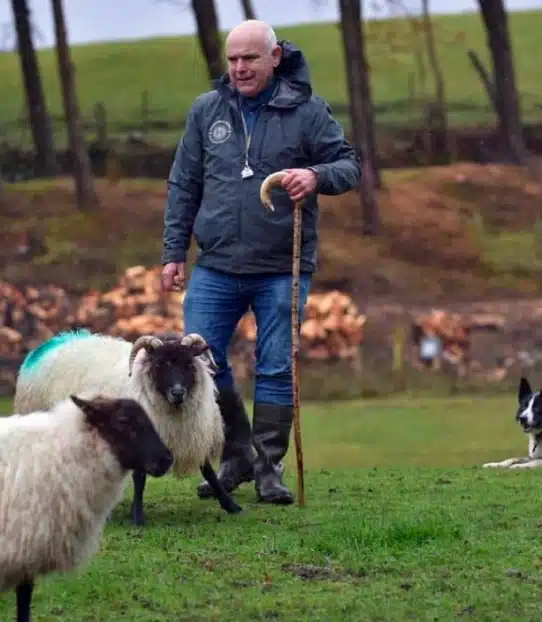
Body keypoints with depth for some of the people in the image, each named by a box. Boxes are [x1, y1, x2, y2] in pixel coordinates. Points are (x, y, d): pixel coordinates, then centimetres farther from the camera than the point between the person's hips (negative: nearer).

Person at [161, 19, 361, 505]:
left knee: (277, 369, 2)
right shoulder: (207, 110, 6)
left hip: (282, 270, -2)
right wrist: (174, 252, 8)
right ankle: (236, 455, 16)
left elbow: (350, 164, 0)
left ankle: (269, 467, 14)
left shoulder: (307, 110, -2)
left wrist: (317, 175, -23)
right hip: (216, 268, 3)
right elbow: (183, 186, 11)